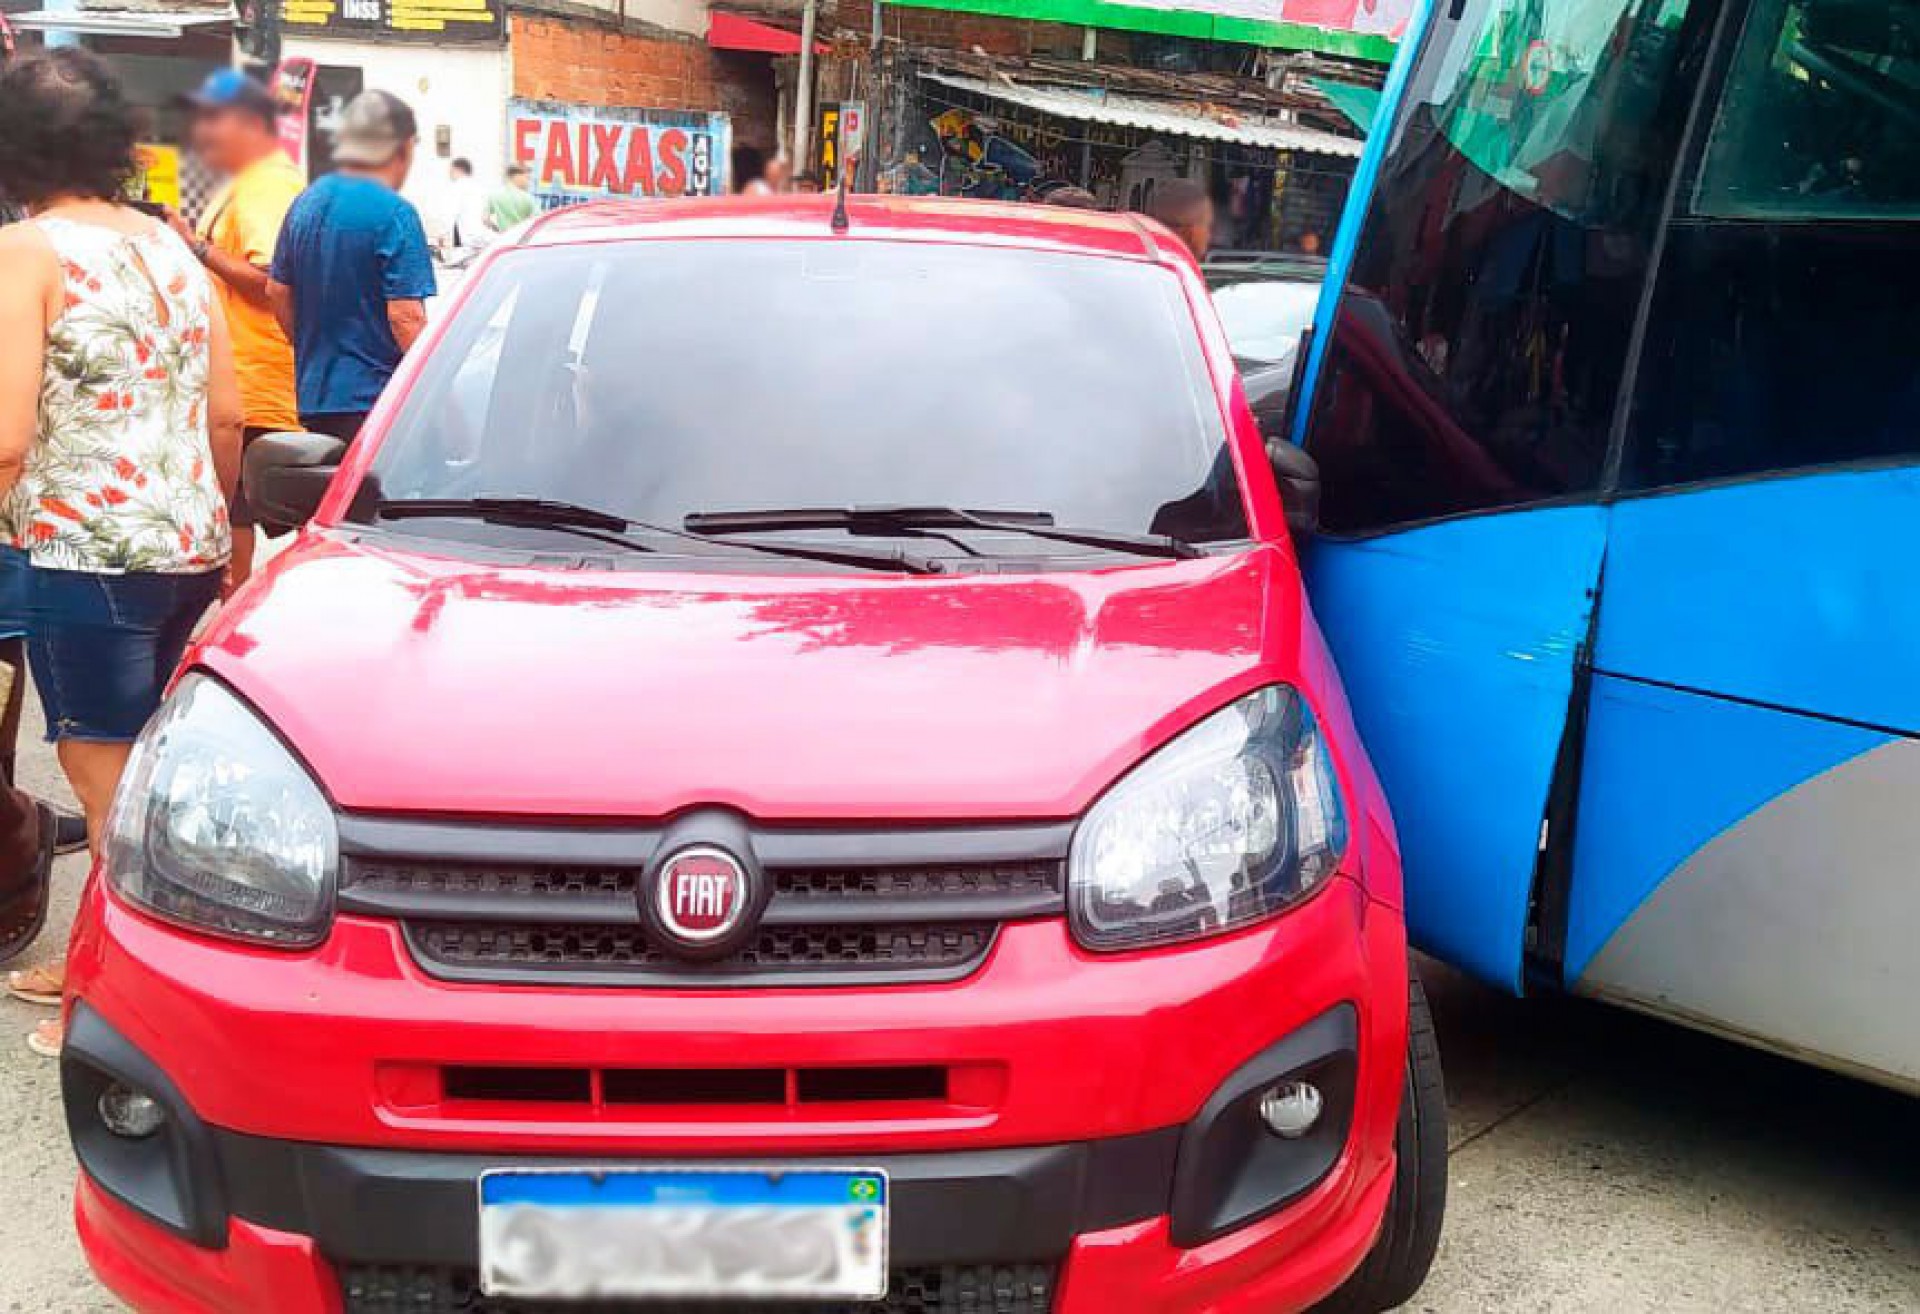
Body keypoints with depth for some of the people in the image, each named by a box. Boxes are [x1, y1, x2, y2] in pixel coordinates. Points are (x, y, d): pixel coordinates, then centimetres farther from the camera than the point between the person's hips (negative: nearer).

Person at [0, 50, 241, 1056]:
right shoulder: (171, 246, 11)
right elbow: (227, 416, 11)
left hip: (86, 556, -7)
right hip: (188, 550, 7)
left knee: (111, 791, 1)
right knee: (137, 776, 18)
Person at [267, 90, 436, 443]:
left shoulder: (306, 203, 11)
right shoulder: (395, 214, -13)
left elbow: (277, 292, 18)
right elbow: (404, 315, -19)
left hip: (312, 396, 8)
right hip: (373, 399, -8)